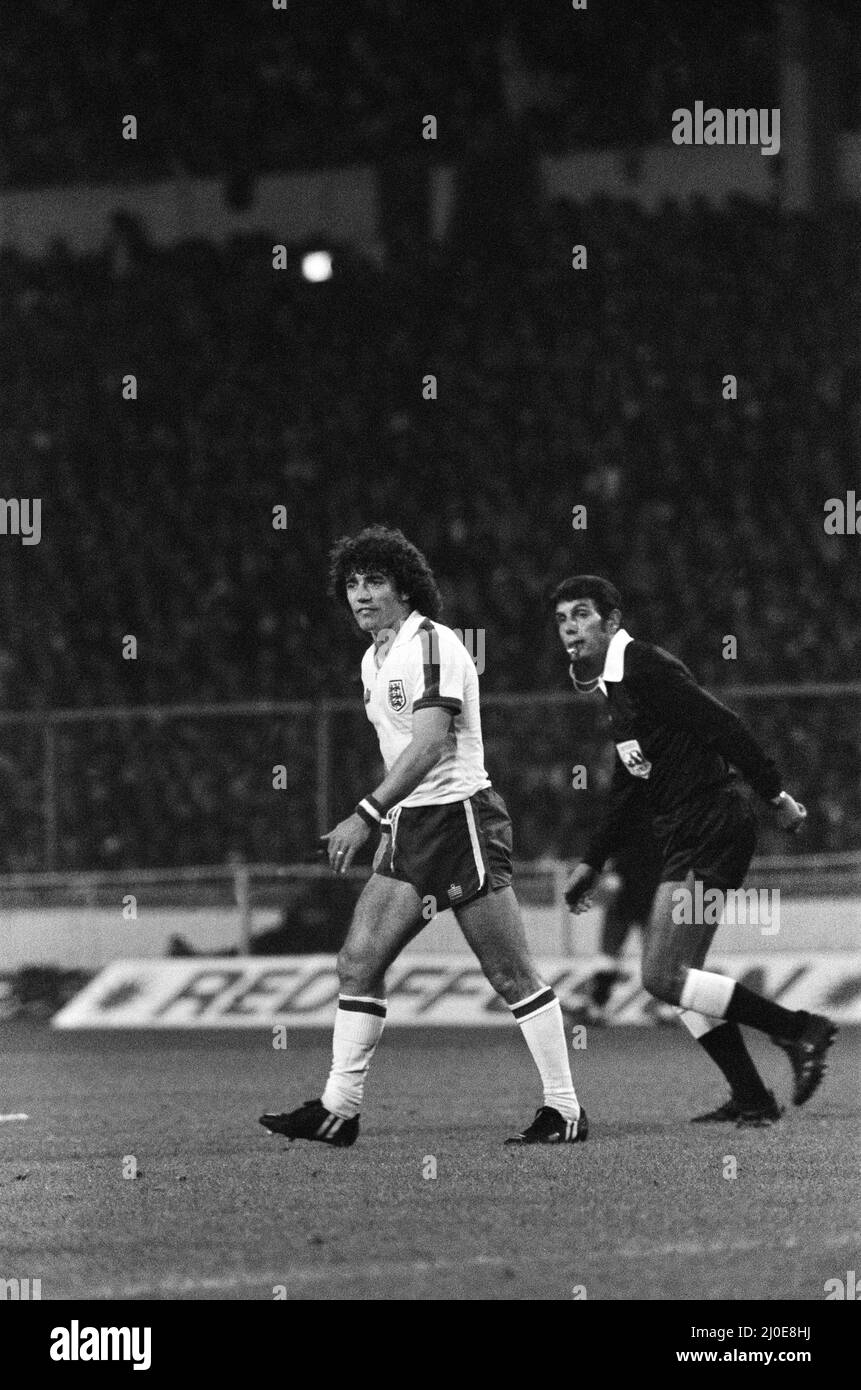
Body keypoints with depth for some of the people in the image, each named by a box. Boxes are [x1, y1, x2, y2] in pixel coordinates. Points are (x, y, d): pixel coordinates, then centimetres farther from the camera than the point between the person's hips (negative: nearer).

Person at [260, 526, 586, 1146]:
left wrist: (366, 816, -28)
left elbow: (430, 746, -24)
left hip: (461, 820, -9)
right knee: (358, 961, -1)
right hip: (408, 828, 9)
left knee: (511, 974, -5)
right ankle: (339, 1108, 1)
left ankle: (565, 1109, 1)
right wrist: (388, 825, 19)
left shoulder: (432, 644, -13)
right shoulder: (375, 659, 15)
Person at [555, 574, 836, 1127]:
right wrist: (593, 862, 26)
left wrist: (775, 794, -18)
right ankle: (751, 1099, 15)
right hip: (689, 838, 10)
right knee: (679, 978, 11)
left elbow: (721, 725, -17)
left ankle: (800, 1029, -8)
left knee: (663, 978, -13)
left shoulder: (645, 666, -13)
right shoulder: (610, 682, 17)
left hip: (713, 829, -10)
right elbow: (629, 783, 26)